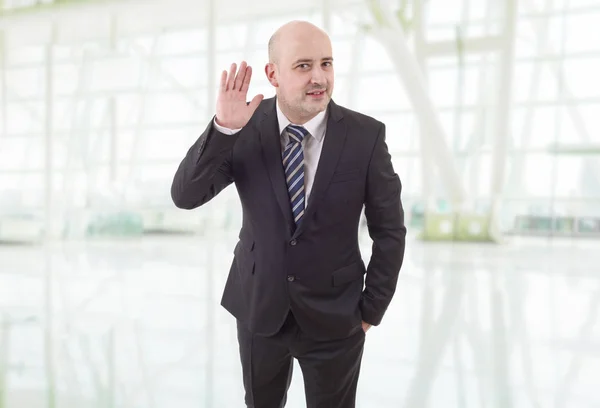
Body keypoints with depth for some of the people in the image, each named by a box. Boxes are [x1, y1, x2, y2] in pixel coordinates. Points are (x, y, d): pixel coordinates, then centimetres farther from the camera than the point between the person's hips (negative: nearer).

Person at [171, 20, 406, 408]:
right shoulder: (245, 127, -12)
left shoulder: (366, 135, -15)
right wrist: (222, 128, -29)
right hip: (258, 307, 2)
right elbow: (185, 196, -16)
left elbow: (389, 230, -6)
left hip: (334, 316, -1)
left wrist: (372, 309, -2)